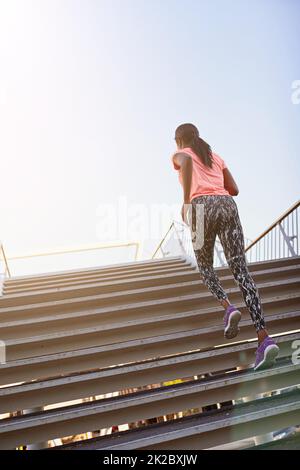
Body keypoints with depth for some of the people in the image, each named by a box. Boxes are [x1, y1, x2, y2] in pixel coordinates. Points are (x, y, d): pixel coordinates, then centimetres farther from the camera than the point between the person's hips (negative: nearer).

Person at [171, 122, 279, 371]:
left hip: (203, 208, -3)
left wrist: (187, 201, -12)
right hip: (228, 207, 3)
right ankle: (265, 339, -24)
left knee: (205, 266, 21)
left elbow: (187, 162, -9)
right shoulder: (216, 157, 34)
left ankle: (229, 308, -11)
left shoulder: (179, 155, 19)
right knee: (241, 271, -7)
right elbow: (234, 190, 28)